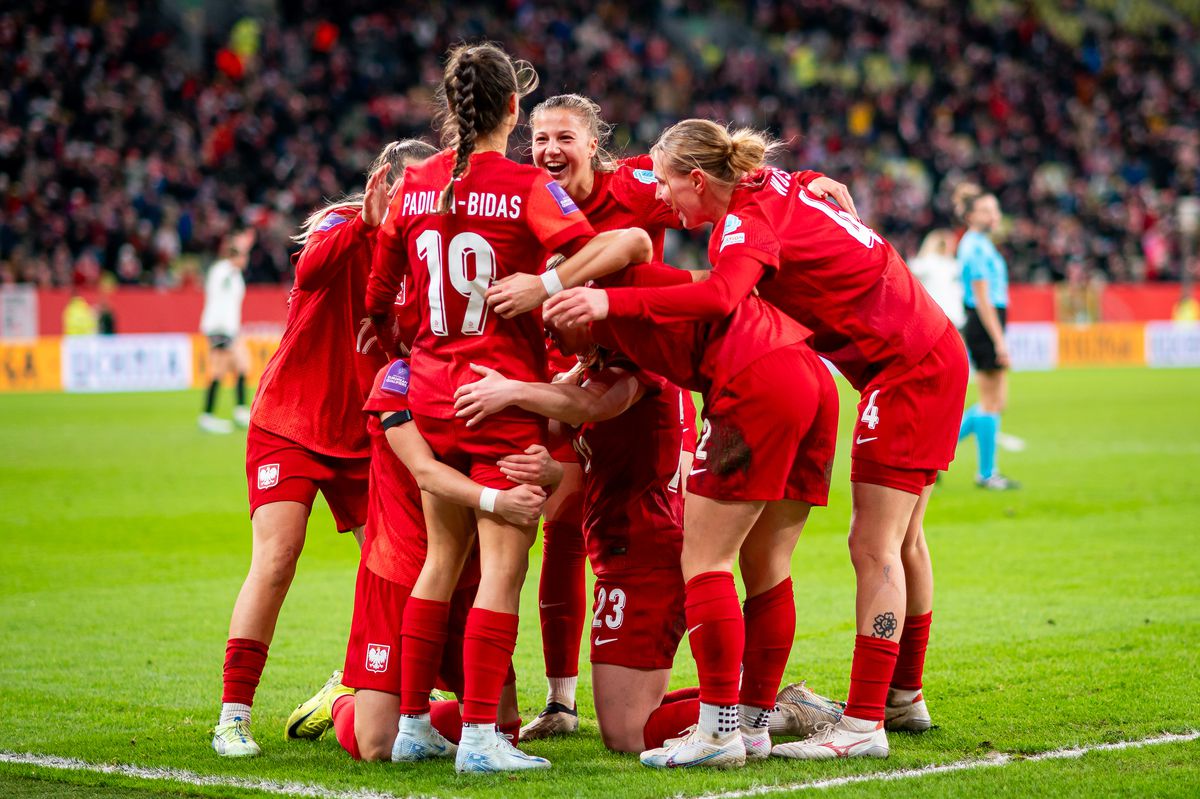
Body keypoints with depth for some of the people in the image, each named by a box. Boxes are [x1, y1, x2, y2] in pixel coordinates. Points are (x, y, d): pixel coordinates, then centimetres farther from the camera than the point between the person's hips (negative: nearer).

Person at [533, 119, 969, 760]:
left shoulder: (748, 222, -21)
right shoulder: (770, 186, 5)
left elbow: (719, 298, -41)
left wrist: (610, 302, -46)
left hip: (907, 369, -10)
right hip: (932, 355, 10)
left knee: (874, 546, -11)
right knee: (899, 541, 17)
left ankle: (864, 724, -13)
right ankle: (904, 696, 28)